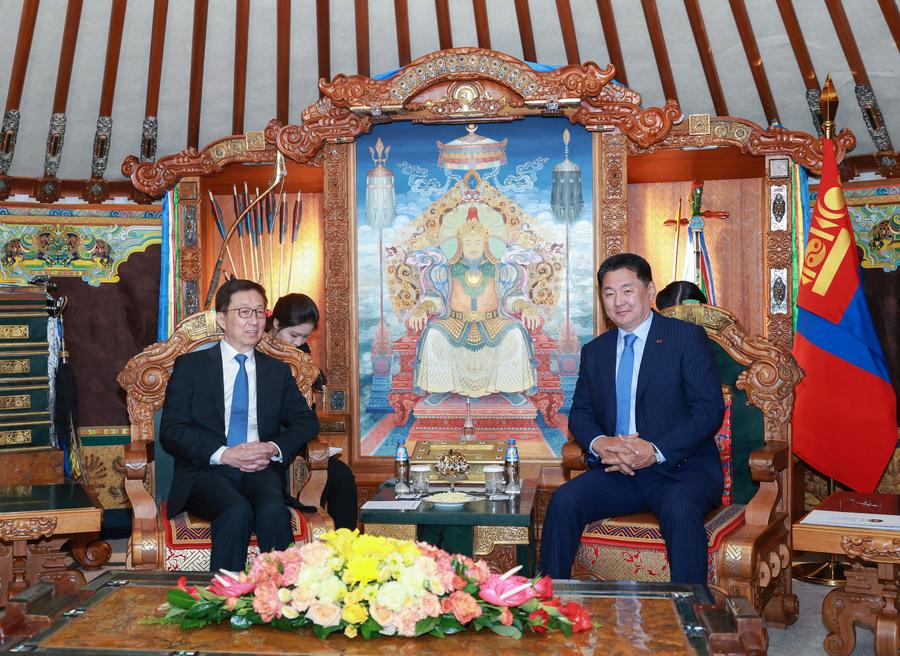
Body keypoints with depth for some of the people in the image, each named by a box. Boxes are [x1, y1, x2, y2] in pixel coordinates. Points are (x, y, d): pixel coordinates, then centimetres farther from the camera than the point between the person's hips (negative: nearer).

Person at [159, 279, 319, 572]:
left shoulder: (278, 371, 19)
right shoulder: (190, 366, 10)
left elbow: (306, 421, 14)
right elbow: (171, 431, 1)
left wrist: (275, 449, -8)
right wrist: (223, 454, -15)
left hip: (261, 471, 2)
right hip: (206, 471, -2)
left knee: (274, 510, -32)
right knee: (237, 510, -34)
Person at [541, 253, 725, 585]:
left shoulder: (688, 338, 0)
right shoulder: (594, 351, 17)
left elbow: (709, 409, -7)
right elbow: (580, 412, 15)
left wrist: (656, 451, -19)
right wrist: (599, 443, -10)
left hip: (680, 468, -4)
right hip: (617, 471, 4)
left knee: (680, 509, -36)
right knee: (564, 500, -21)